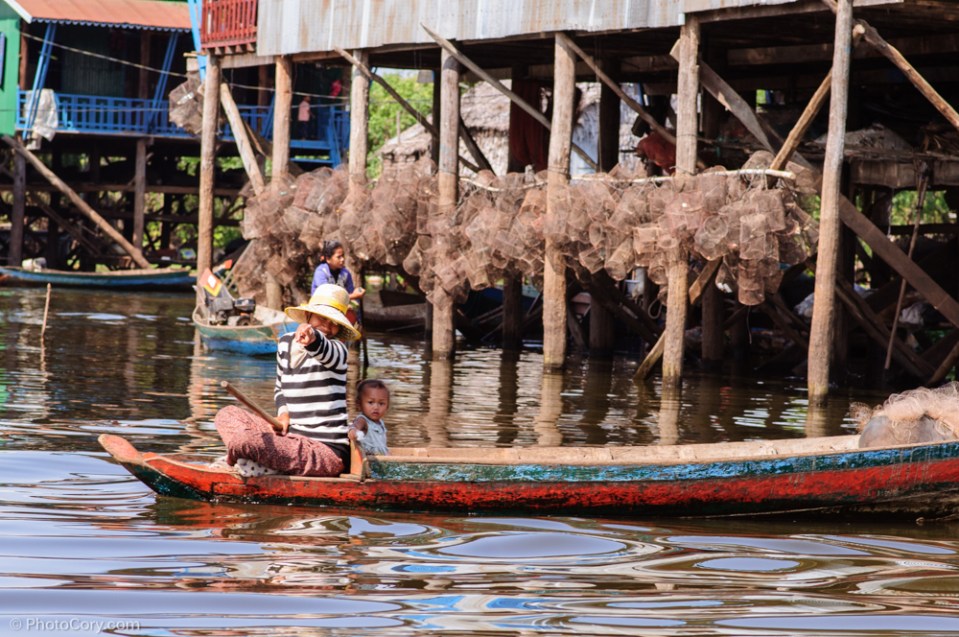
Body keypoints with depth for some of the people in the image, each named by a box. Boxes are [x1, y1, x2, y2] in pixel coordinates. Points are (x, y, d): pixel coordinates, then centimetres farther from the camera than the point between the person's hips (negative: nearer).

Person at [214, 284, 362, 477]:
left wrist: (313, 339, -57)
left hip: (327, 450, -8)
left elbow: (327, 352, -33)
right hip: (292, 436, 8)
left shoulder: (338, 349, -6)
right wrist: (283, 413, 4)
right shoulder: (285, 343, 13)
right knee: (226, 415, 4)